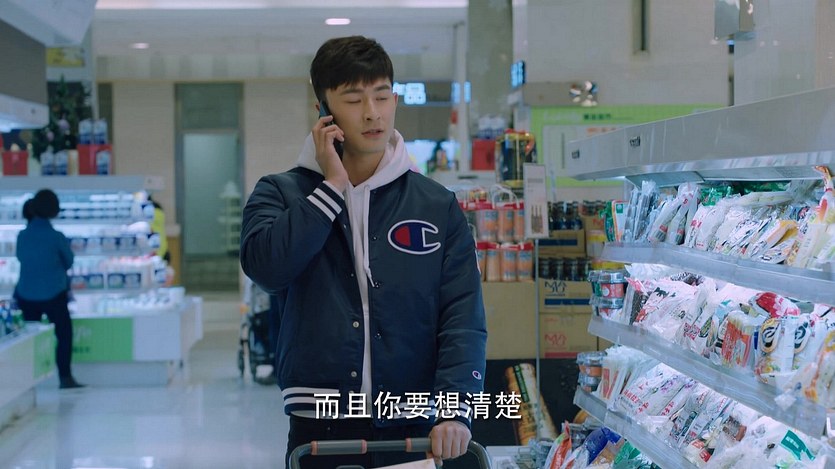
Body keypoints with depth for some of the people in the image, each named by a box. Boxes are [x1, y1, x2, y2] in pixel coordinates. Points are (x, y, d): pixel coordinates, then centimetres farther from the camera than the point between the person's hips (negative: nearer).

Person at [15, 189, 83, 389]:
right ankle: (65, 378, 6)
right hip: (54, 296, -3)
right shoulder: (56, 237, -14)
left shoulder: (22, 235, -5)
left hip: (26, 296, 3)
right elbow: (68, 263, 1)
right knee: (64, 335, 8)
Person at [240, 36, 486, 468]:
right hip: (320, 429, -1)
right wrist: (334, 186, -10)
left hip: (414, 430, 1)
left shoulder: (438, 206, 6)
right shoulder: (281, 194, 4)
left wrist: (454, 408, -15)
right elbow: (266, 266, -15)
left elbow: (462, 318, -1)